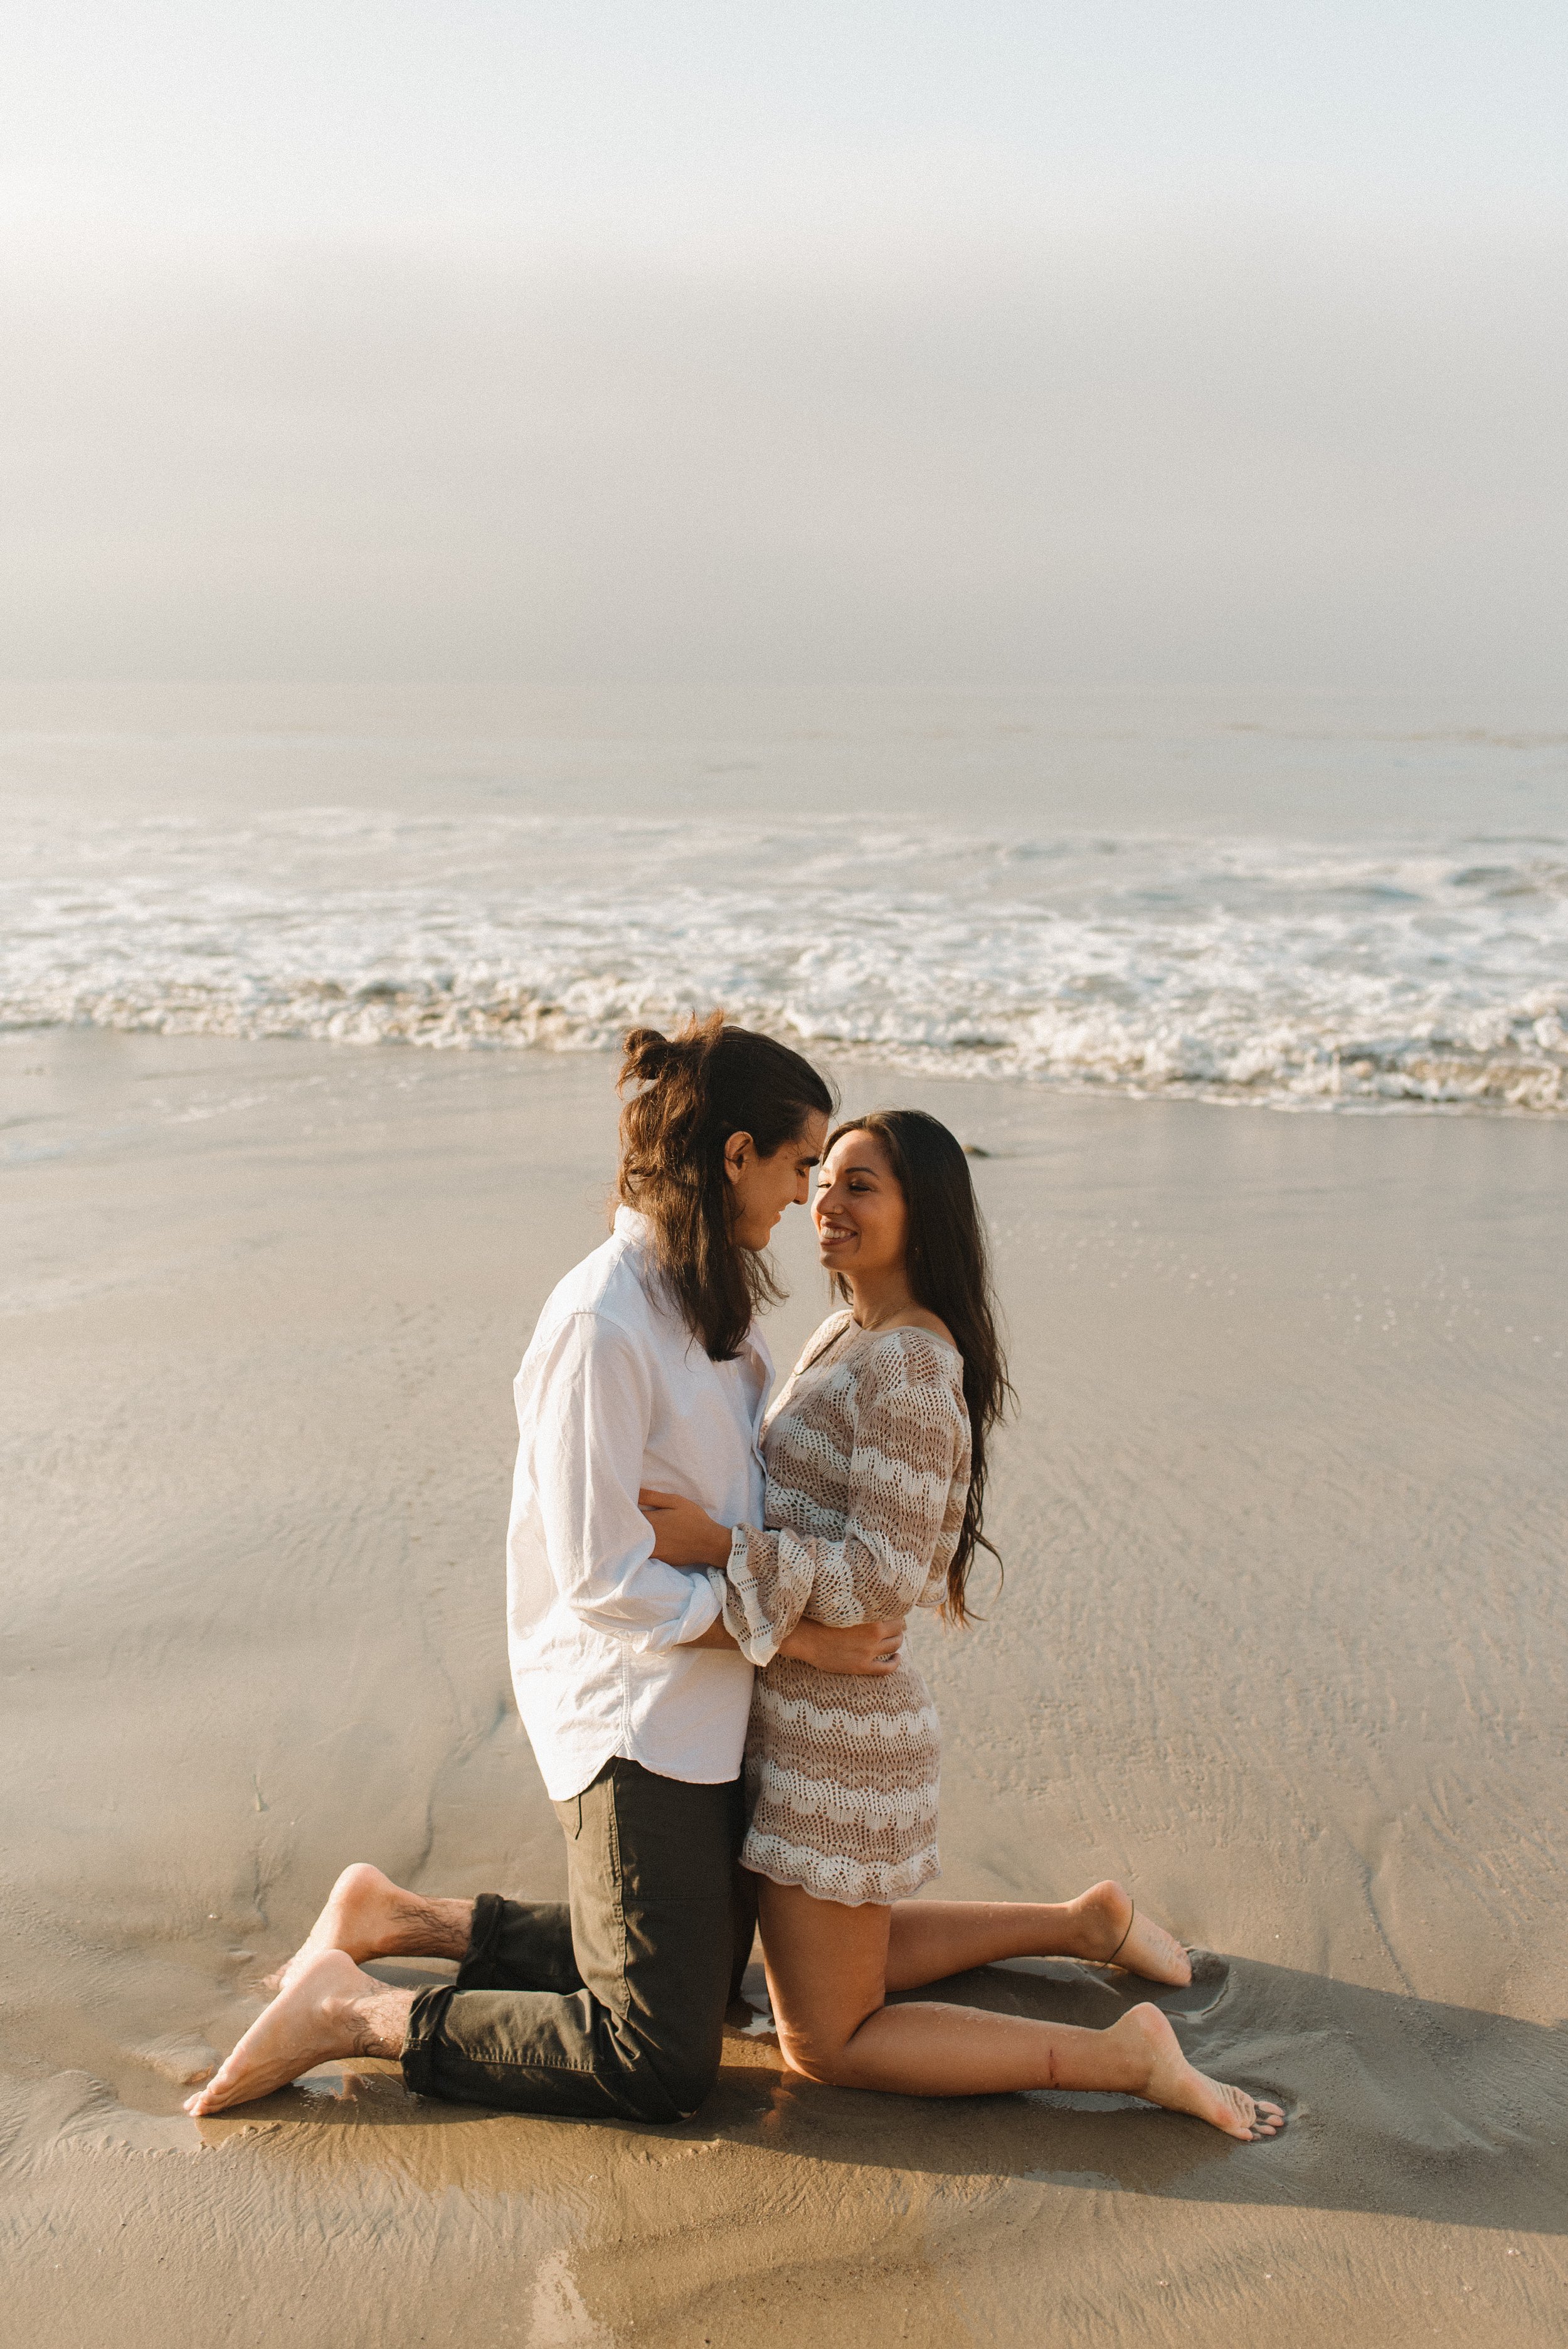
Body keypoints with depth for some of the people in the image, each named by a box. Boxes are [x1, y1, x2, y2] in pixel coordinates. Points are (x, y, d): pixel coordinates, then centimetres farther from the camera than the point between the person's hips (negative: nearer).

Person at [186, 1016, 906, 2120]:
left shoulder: (708, 1294, 5)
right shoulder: (602, 1323, -24)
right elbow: (604, 1580, -24)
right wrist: (792, 1633, -18)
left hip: (712, 1694, 10)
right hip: (631, 1711, -10)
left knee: (702, 1975, 22)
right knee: (664, 2065, -4)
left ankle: (400, 1917, 27)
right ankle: (352, 2010, 6)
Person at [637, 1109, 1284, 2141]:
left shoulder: (908, 1371, -22)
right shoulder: (847, 1337, 7)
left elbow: (885, 1573, -26)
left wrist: (717, 1543, -30)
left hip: (836, 1734, -10)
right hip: (820, 1712, 10)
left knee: (826, 2045, 3)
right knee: (846, 1959, 30)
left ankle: (1129, 2058, 4)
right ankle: (1085, 1922, 34)